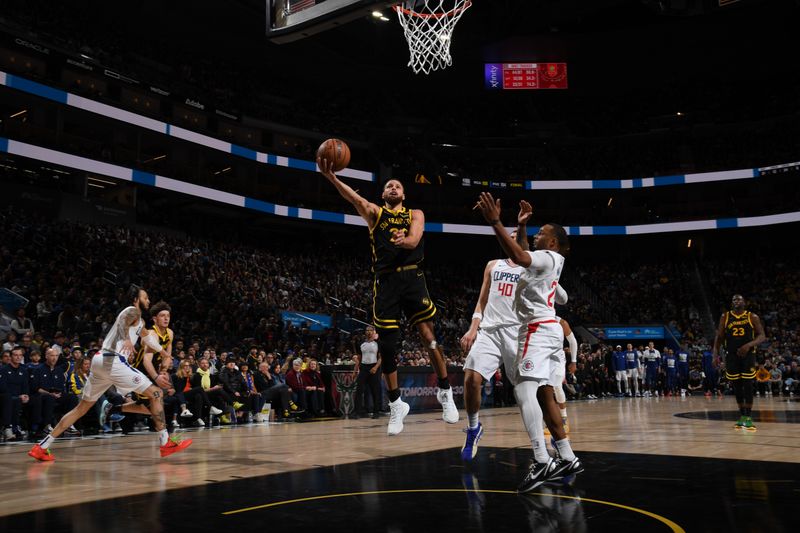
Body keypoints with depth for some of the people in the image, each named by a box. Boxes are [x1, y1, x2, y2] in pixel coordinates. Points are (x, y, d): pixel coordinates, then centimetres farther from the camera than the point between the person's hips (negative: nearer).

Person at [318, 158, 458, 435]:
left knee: (429, 335, -9)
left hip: (412, 278, -1)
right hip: (385, 281, 1)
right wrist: (331, 177, -27)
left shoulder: (415, 214, 12)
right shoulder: (374, 212, 12)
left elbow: (414, 240, -7)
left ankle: (445, 391, 9)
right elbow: (354, 197, -8)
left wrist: (404, 240, -32)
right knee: (387, 344, 2)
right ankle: (396, 404, 15)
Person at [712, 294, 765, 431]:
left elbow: (762, 336, -3)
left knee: (748, 385, -8)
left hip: (748, 354, -2)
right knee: (737, 386, 7)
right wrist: (716, 352, -5)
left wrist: (749, 345, -20)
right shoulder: (725, 317, 6)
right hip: (731, 355, 2)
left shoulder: (752, 317, 0)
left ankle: (748, 417, -4)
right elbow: (719, 336, 7)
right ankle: (742, 416, 17)